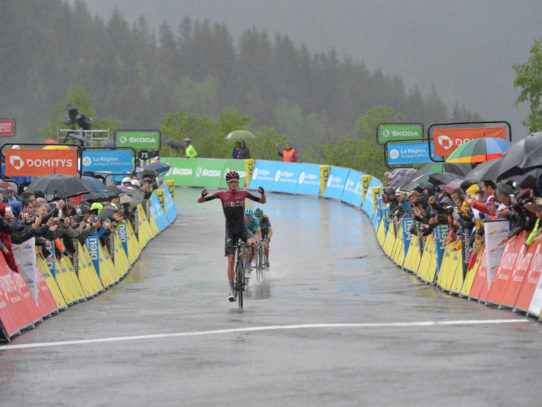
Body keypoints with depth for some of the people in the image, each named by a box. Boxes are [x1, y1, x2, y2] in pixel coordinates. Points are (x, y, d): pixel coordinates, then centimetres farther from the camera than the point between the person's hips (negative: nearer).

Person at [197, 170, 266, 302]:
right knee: (231, 260, -6)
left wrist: (262, 193, -16)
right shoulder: (222, 194, -3)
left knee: (251, 243, -30)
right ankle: (232, 290, 1)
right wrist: (203, 195, -25)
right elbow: (200, 201, -2)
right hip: (230, 230, -1)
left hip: (242, 228, 1)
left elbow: (263, 201, 6)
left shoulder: (243, 193, 0)